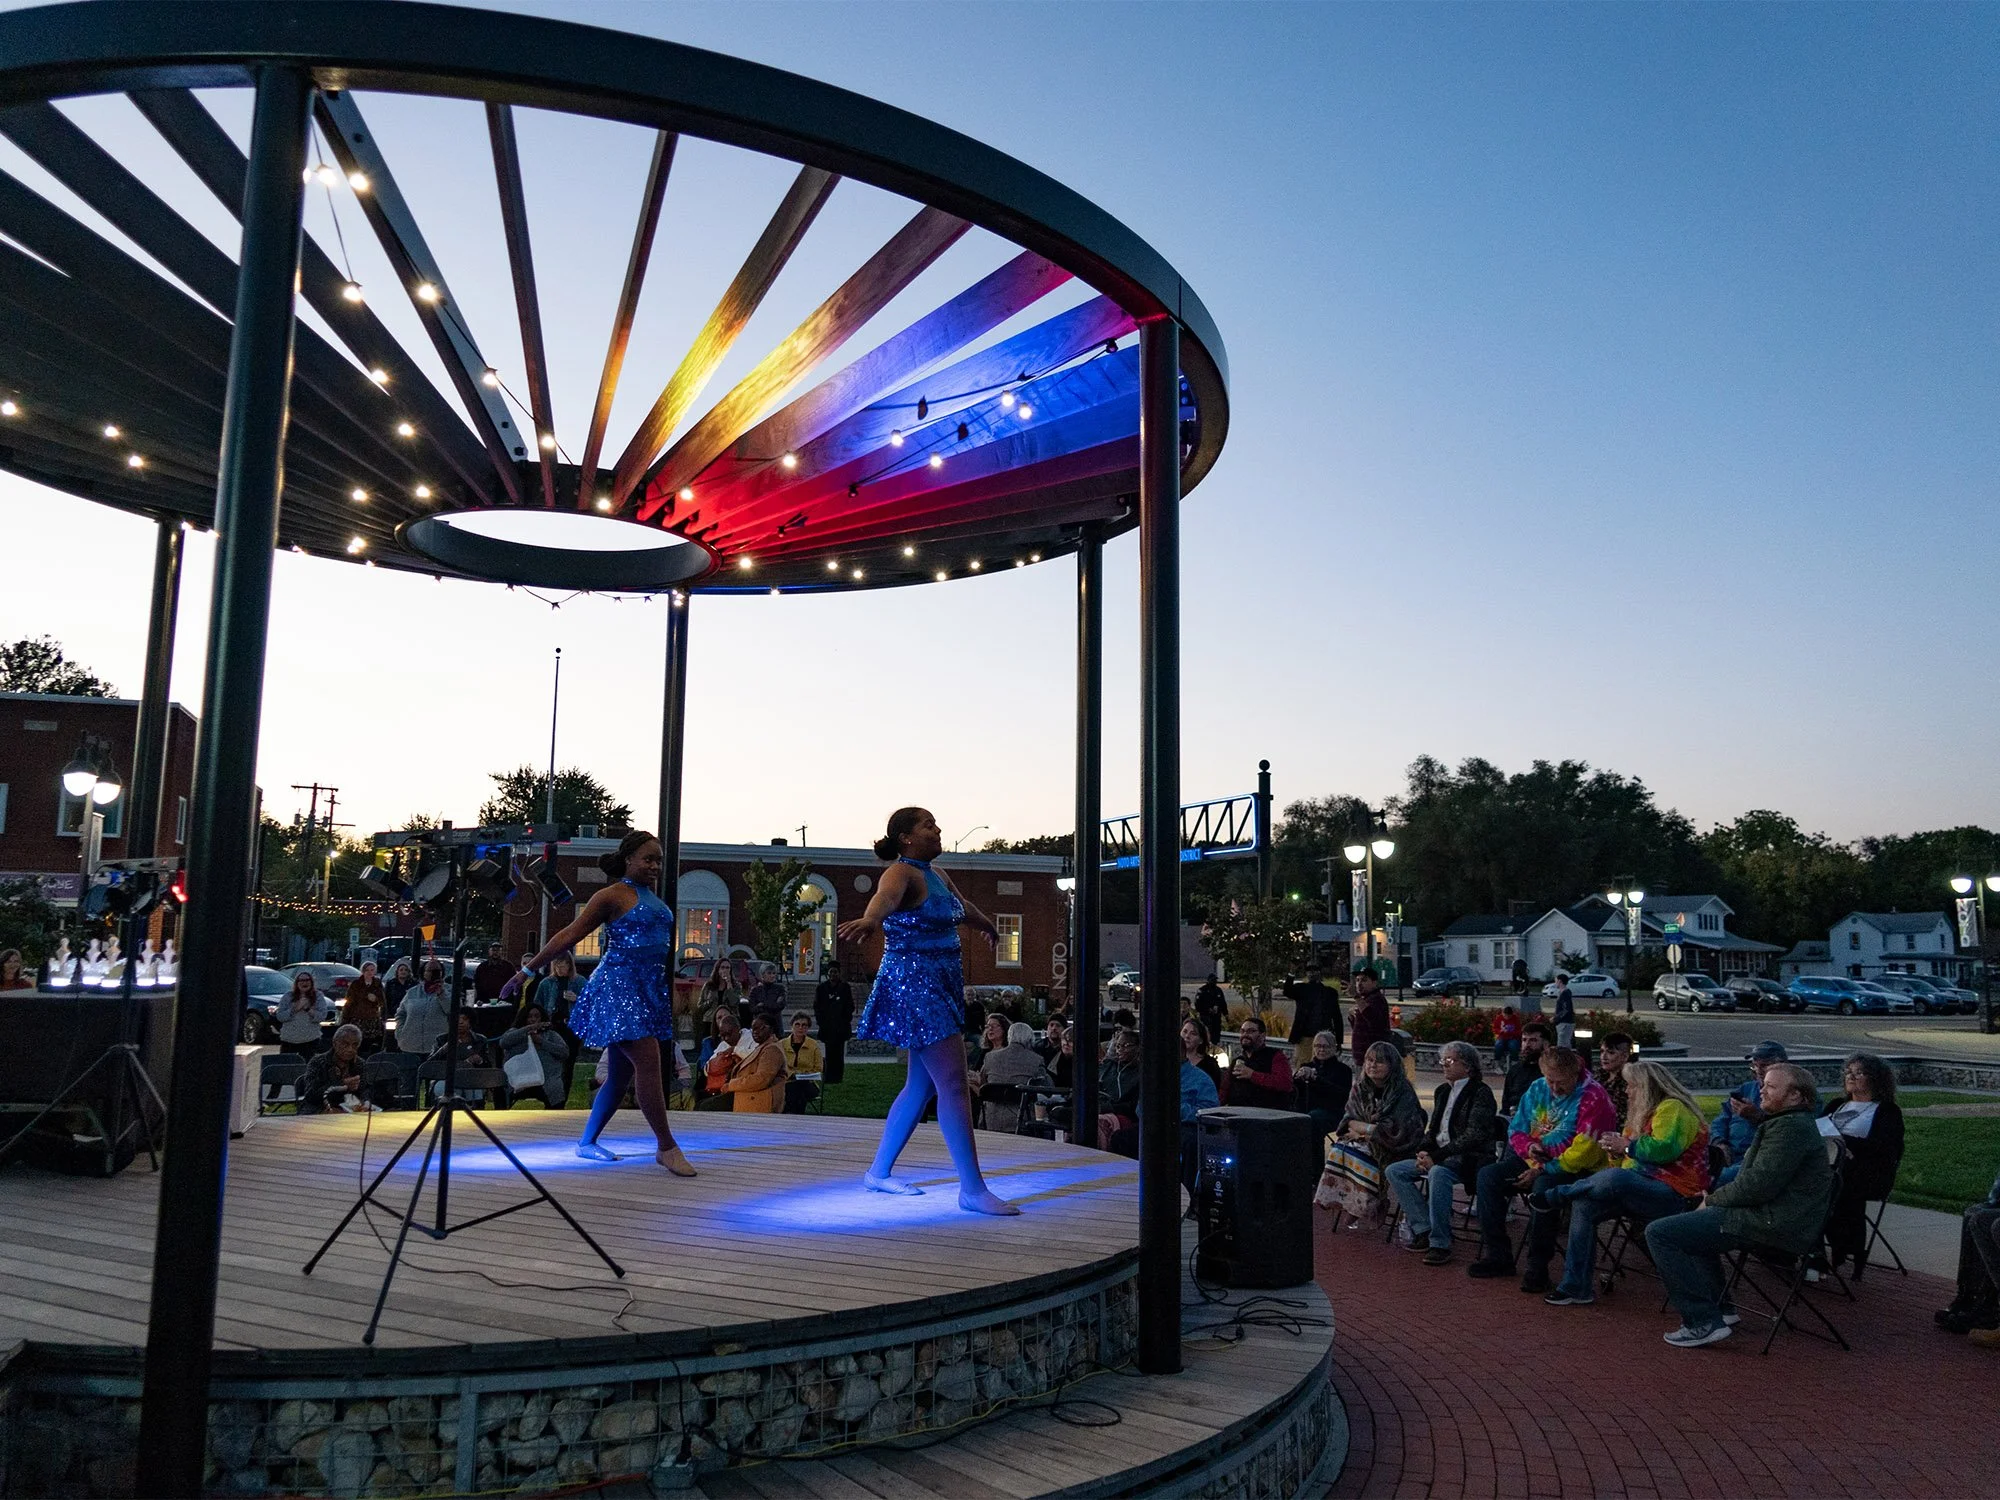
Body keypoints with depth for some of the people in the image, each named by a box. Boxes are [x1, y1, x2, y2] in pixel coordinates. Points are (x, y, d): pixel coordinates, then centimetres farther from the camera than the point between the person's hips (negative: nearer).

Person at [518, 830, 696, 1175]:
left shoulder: (652, 895, 16)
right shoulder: (614, 895, -6)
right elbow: (570, 935, -6)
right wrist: (530, 968, -6)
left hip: (650, 991, 8)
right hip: (619, 986, -8)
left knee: (619, 1075, 12)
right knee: (648, 1060, -17)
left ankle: (587, 1142, 25)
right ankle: (667, 1147, -12)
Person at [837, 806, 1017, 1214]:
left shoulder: (938, 875, 15)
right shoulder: (902, 872, -13)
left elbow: (963, 907, 36)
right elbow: (885, 896, -38)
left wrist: (988, 926, 55)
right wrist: (869, 920, -60)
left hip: (939, 987, 10)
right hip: (913, 985, -10)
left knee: (922, 1084, 15)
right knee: (954, 1084, -11)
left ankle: (879, 1172, 27)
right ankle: (973, 1189, -7)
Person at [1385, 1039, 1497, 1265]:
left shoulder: (1480, 1092, -8)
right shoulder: (1442, 1091, 17)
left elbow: (1474, 1136, -18)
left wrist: (1436, 1157, -20)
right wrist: (1423, 1152, -2)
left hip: (1468, 1158, -9)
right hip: (1438, 1156, 9)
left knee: (1438, 1173, -37)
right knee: (1394, 1171, -7)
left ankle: (1440, 1244, -29)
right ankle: (1424, 1229, -8)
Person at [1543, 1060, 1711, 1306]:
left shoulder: (1672, 1108, -7)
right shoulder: (1647, 1112, 24)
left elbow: (1665, 1148, -25)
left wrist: (1627, 1146, -14)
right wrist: (1615, 1152, 5)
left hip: (1673, 1194, -10)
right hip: (1642, 1191, 10)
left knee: (1614, 1178, -36)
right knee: (1584, 1205, -10)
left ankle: (1557, 1194, -9)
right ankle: (1576, 1288, -10)